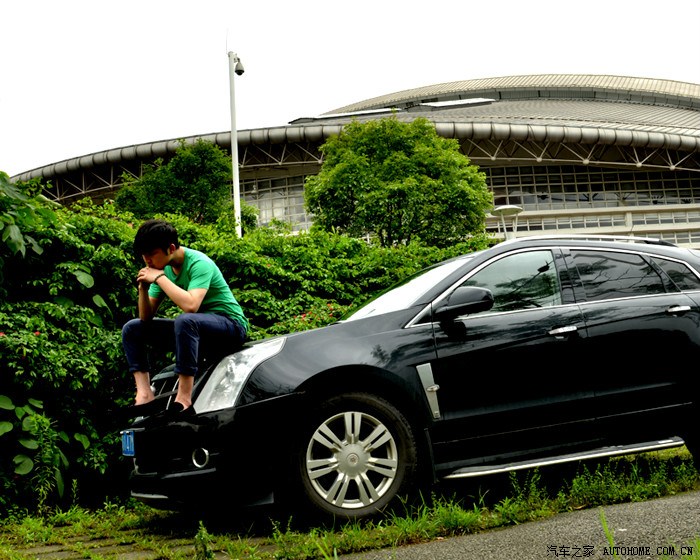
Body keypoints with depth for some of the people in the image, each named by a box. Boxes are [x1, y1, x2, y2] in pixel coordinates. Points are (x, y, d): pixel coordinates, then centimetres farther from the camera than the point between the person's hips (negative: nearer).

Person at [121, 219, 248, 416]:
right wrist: (143, 289, -15)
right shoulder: (163, 269, 1)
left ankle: (184, 400, -36)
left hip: (230, 325, -8)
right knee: (131, 329, 3)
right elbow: (146, 318, 3)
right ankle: (145, 394, -14)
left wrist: (159, 278, -27)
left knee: (185, 321, -40)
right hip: (193, 328, 9)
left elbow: (191, 306, -37)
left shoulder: (199, 264, -20)